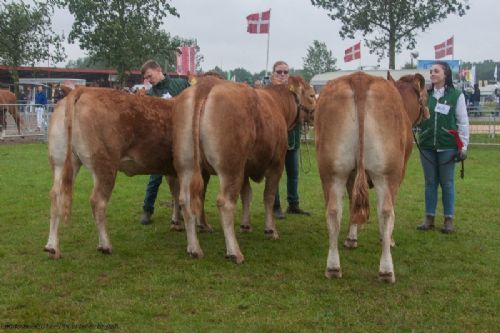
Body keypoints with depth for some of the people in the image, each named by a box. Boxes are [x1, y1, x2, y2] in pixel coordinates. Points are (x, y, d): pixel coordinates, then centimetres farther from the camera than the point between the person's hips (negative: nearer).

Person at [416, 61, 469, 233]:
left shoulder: (456, 95, -2)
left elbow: (463, 122, -2)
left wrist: (463, 147, -6)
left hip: (447, 146, -3)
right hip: (427, 146, 3)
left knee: (447, 182, 5)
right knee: (430, 182, 10)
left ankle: (449, 219, 14)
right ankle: (429, 218, 17)